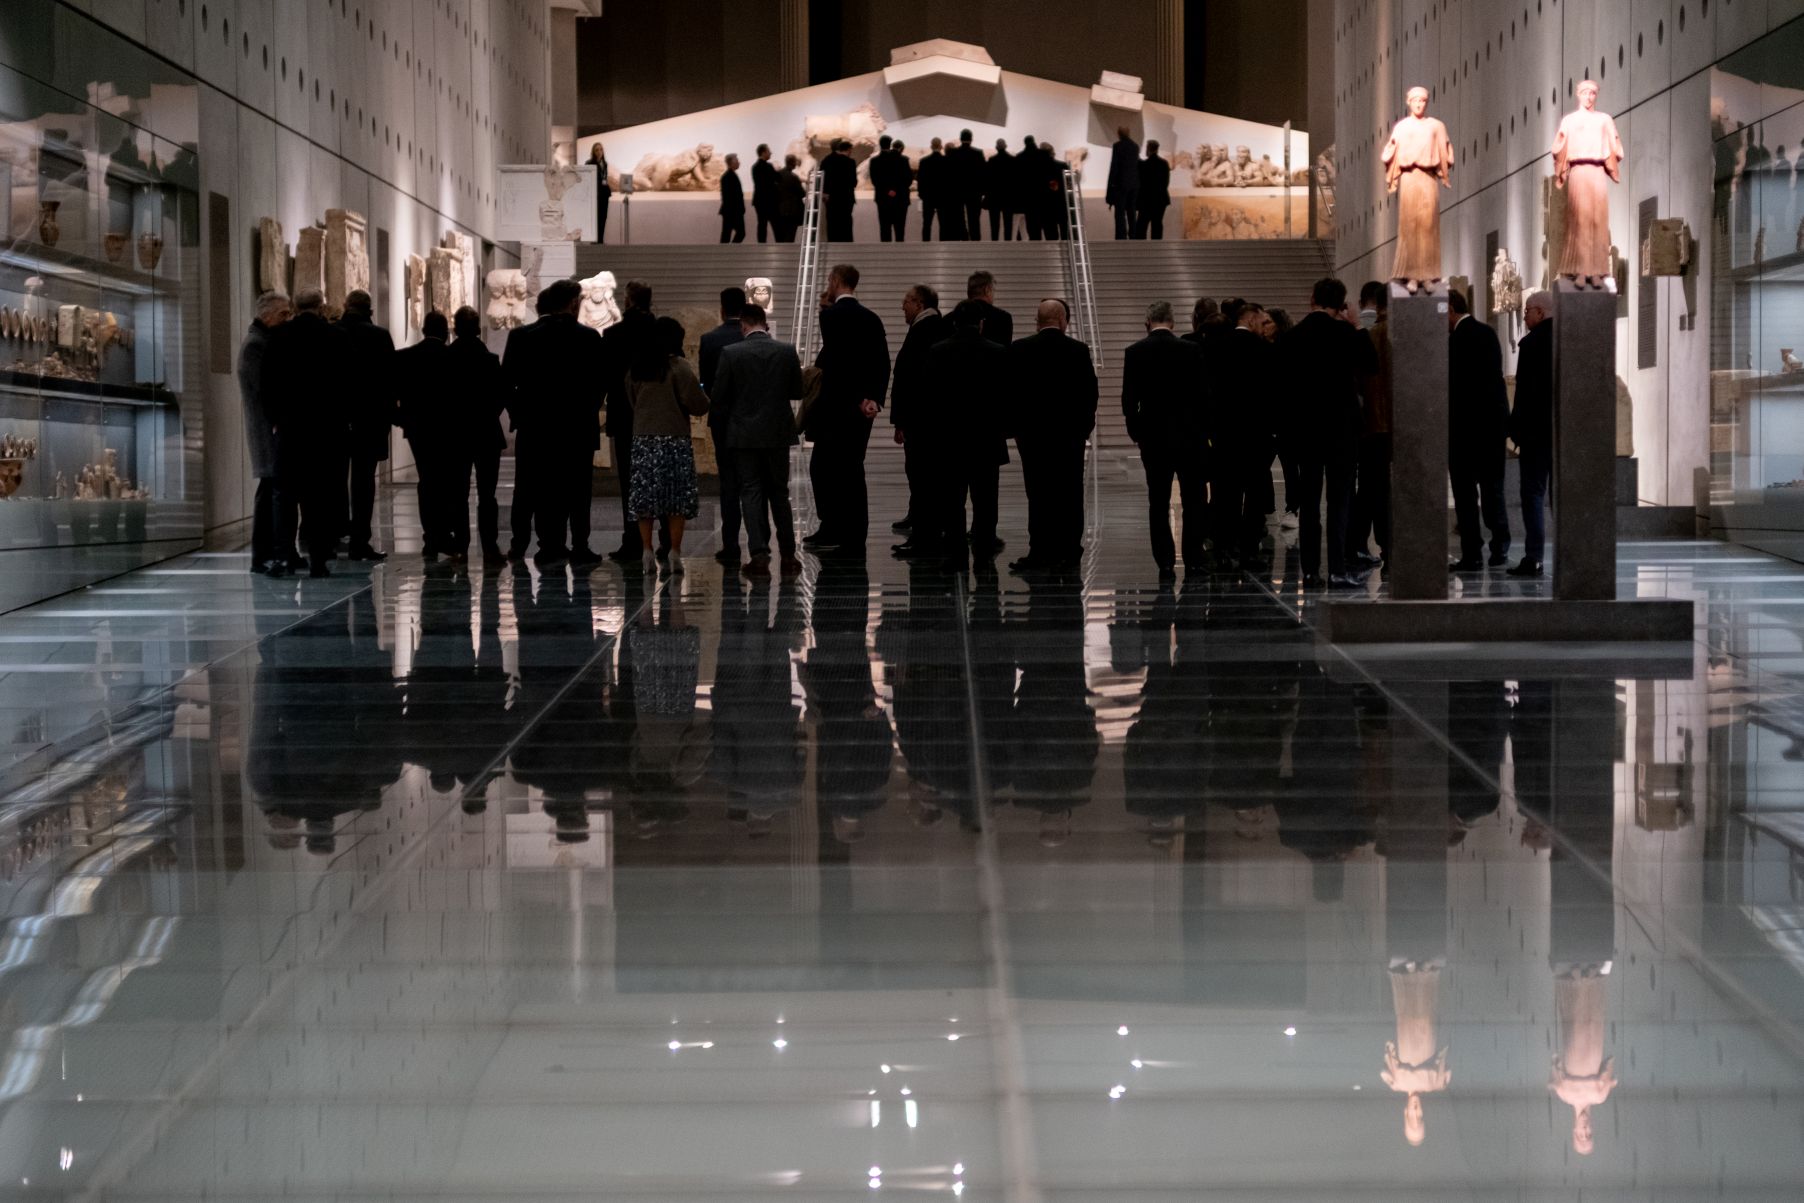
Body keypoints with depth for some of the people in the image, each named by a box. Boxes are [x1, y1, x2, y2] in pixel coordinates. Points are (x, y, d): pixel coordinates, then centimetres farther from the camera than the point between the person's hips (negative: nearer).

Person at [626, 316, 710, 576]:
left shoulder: (635, 368, 6)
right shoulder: (679, 366, -10)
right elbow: (697, 404, -12)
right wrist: (704, 399, 10)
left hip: (642, 437, 4)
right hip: (674, 437, -4)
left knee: (644, 497, 6)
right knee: (677, 496, 2)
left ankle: (648, 554, 3)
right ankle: (675, 553, -2)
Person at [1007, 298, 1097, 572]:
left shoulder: (1018, 350, -4)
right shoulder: (1078, 351, -4)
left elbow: (1010, 392, -2)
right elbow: (1089, 393, -2)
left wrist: (1016, 427, 7)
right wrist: (1084, 427, 9)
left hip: (1032, 434, 0)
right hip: (1070, 434, 0)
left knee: (1039, 495, 2)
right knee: (1069, 495, 5)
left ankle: (1041, 553, -2)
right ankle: (1067, 553, 6)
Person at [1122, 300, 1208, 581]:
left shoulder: (1135, 353, -3)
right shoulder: (1191, 350, -4)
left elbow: (1129, 399, -2)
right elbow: (1202, 393, -3)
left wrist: (1136, 432, 11)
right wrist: (1202, 429, 9)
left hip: (1153, 437, 0)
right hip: (1189, 436, 0)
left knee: (1158, 503, 4)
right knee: (1194, 500, 8)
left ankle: (1166, 565, 0)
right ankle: (1193, 561, 5)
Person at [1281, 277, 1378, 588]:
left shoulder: (1292, 335, 2)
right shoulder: (1344, 332, -9)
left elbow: (1284, 379, 8)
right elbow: (1371, 365, 2)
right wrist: (1357, 328, 6)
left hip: (1303, 425, 3)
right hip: (1340, 423, -3)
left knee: (1308, 500, 7)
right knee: (1340, 498, -2)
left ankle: (1310, 571, 5)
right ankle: (1338, 570, -8)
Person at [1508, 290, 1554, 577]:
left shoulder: (1531, 343, -11)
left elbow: (1525, 392, -14)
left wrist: (1516, 429, -7)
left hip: (1537, 429, -6)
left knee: (1533, 494, -3)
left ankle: (1533, 558, -8)